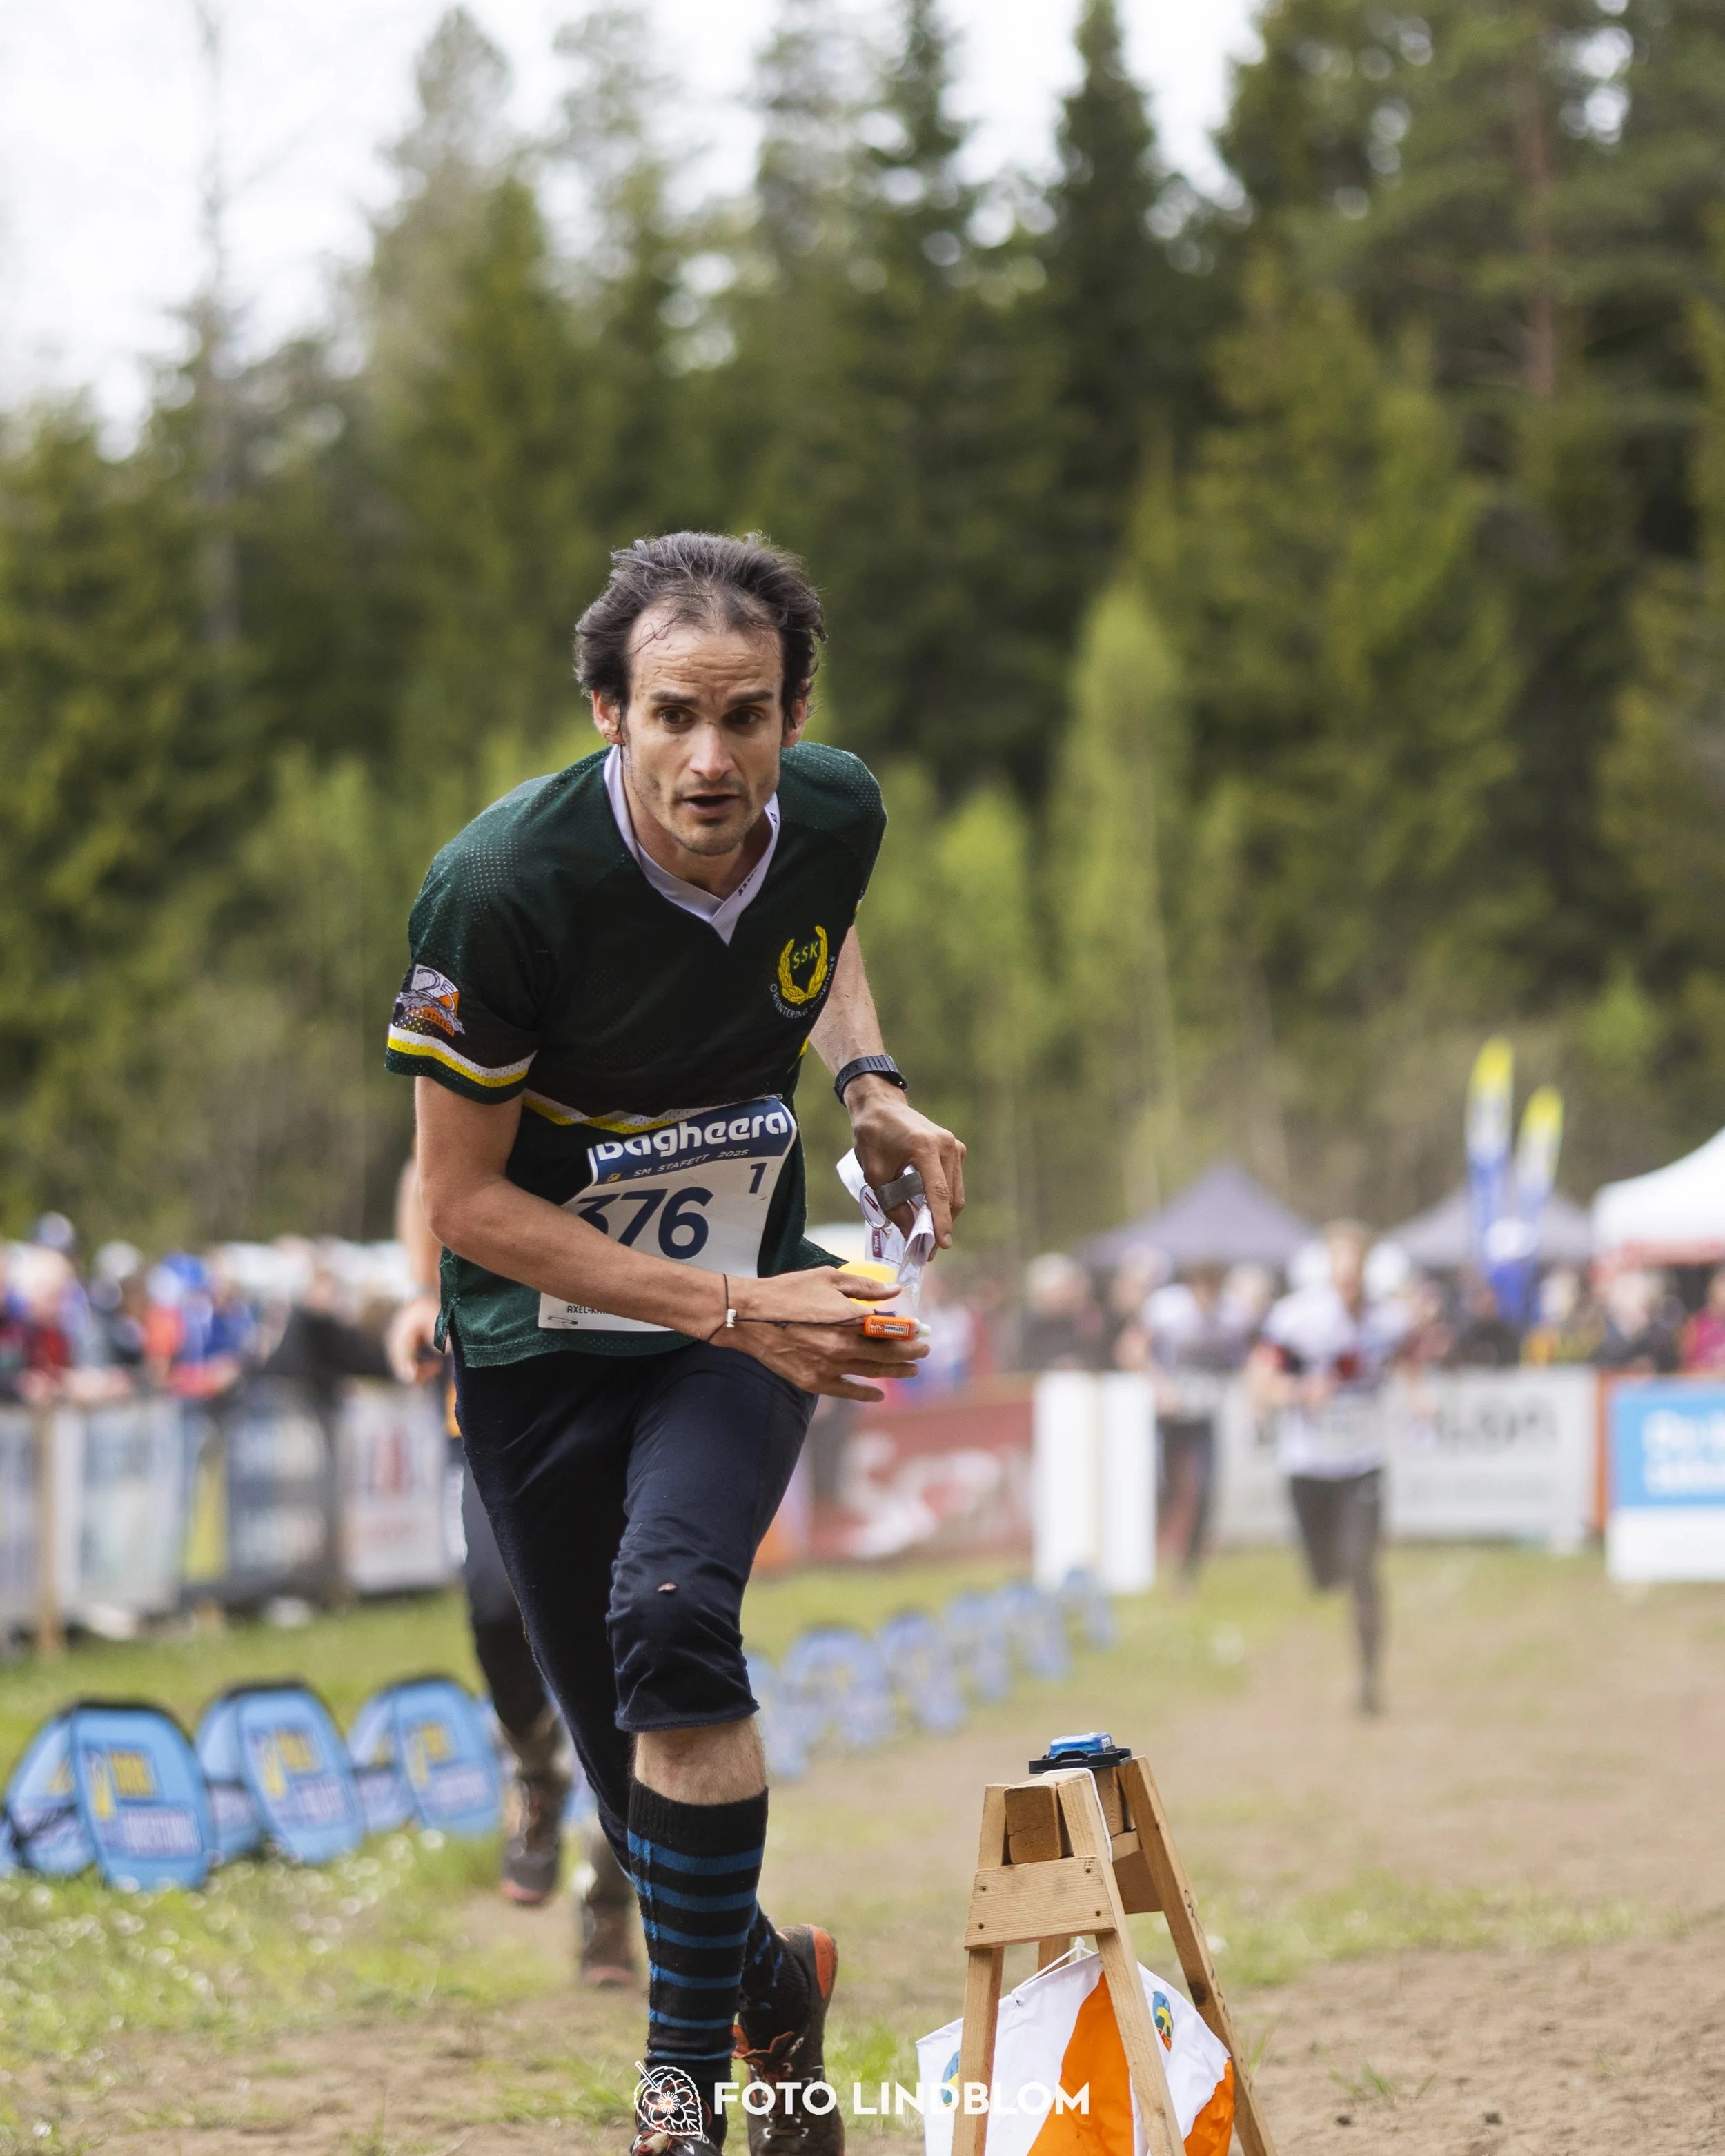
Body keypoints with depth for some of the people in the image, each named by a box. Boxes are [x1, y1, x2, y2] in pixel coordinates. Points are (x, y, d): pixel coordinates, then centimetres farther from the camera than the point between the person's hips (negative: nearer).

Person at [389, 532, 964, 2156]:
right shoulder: (503, 888, -27)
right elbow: (465, 1199, -20)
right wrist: (735, 1310, -26)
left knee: (673, 1617, -27)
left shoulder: (834, 813, -12)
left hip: (752, 1306, 1)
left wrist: (866, 1084, -5)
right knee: (632, 1764, 4)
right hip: (540, 1337, -1)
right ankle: (767, 1979, 37)